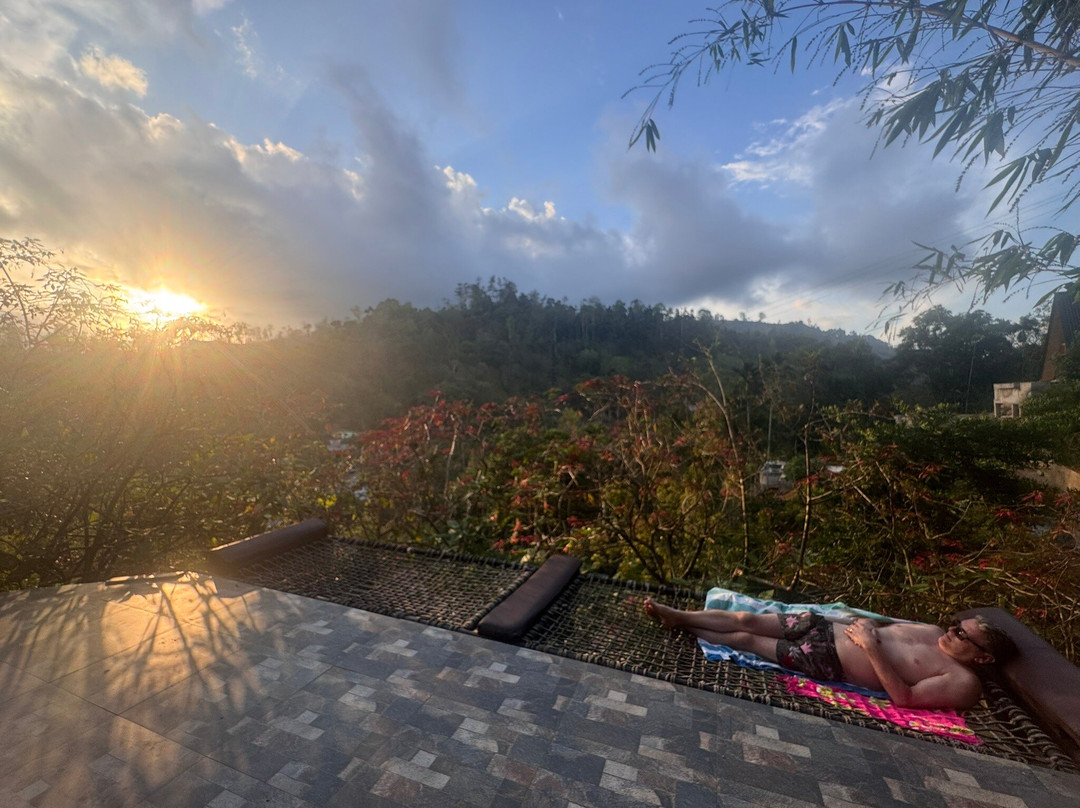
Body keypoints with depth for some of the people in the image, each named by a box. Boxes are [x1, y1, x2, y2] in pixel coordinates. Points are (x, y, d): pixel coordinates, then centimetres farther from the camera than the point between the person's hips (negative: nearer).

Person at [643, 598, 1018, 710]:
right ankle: (678, 615, 6)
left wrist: (871, 647, -24)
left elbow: (904, 698, -17)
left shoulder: (963, 682, -6)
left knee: (745, 638, -12)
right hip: (825, 629, 6)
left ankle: (680, 626, 5)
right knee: (745, 619, -6)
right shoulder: (932, 632, 15)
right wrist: (868, 625, 0)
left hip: (828, 663, -6)